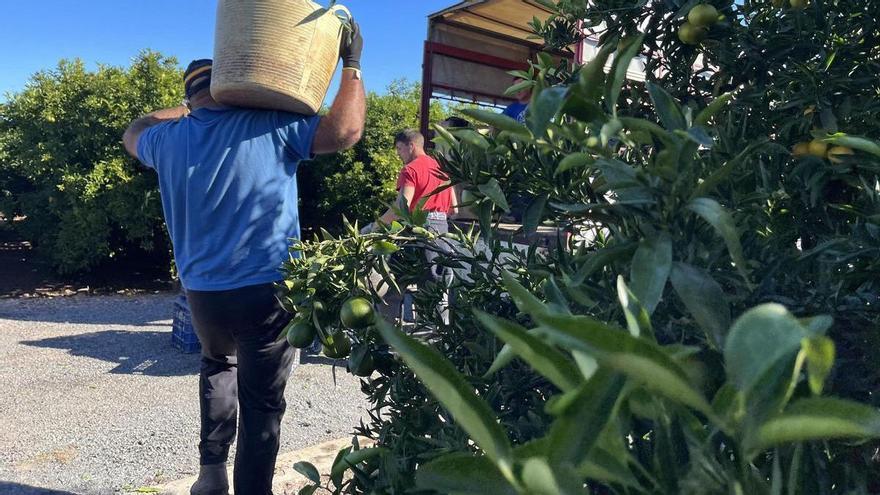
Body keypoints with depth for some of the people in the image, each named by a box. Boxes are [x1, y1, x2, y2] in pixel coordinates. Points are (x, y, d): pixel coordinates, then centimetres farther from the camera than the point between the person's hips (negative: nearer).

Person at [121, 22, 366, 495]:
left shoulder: (169, 139, 6)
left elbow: (134, 133, 29)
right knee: (262, 401, 8)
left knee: (218, 365, 31)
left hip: (203, 292, 4)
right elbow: (346, 129, -12)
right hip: (267, 289, -4)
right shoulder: (269, 125, -7)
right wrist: (351, 64, -1)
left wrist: (186, 108, 30)